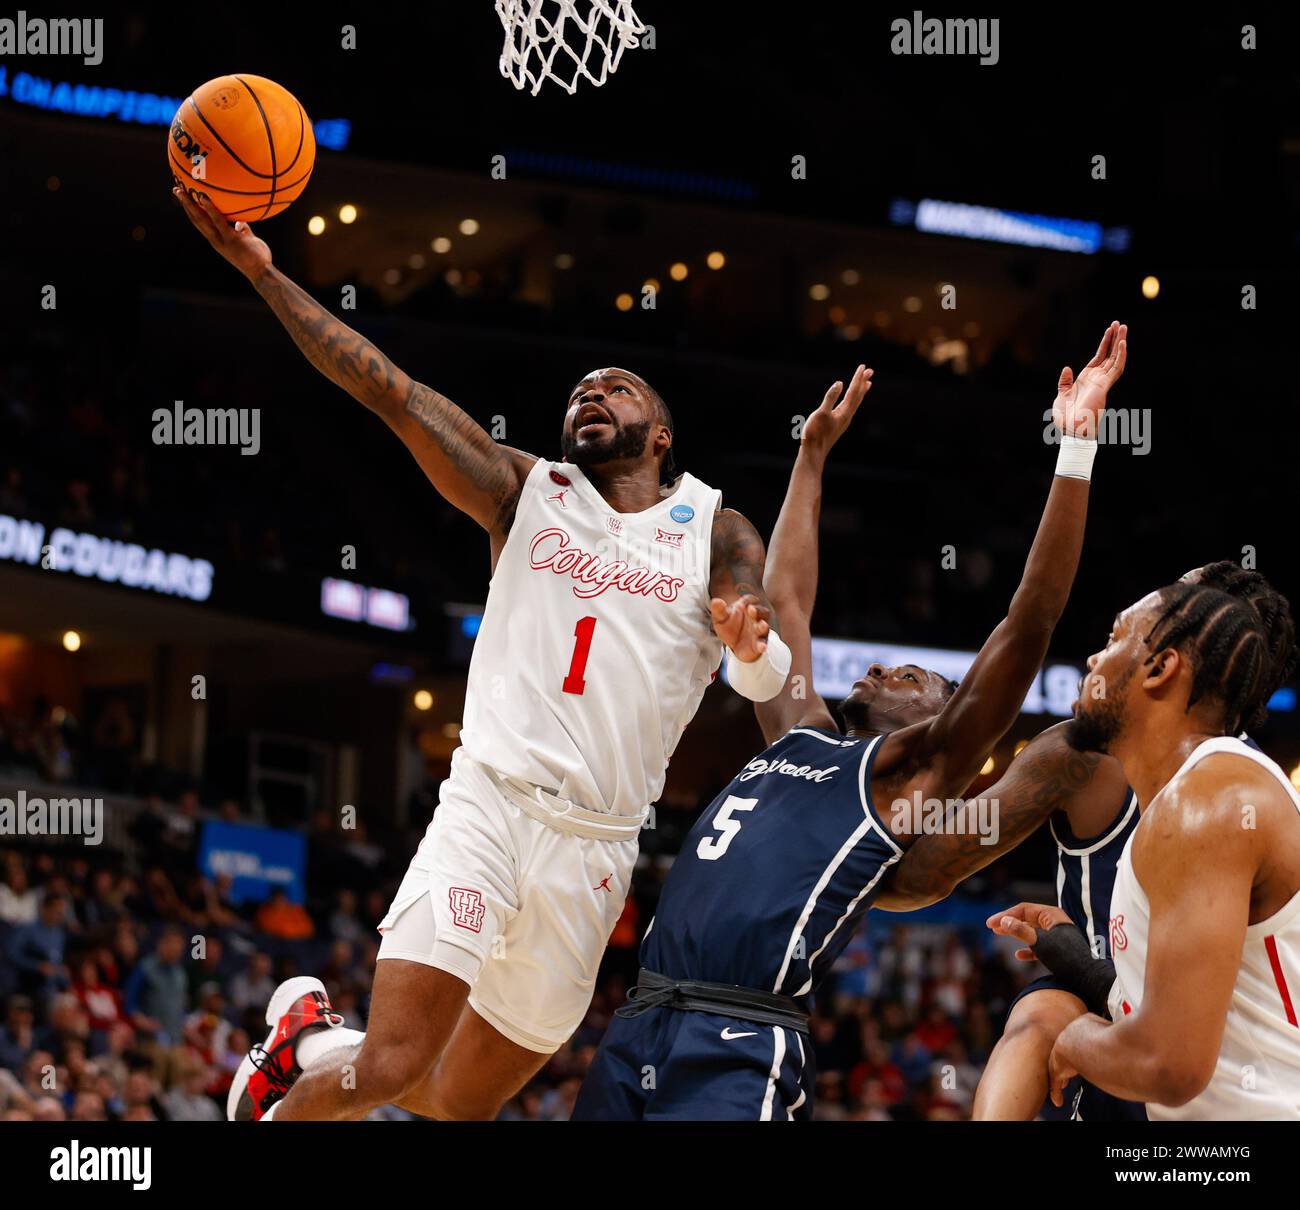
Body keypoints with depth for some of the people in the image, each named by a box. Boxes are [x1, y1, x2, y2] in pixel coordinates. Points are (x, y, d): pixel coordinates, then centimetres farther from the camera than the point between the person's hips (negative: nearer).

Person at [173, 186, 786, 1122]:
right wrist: (264, 273, -8)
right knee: (394, 1065, -18)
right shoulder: (526, 492, 10)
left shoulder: (715, 535, 11)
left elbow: (771, 680, -3)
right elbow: (385, 387, 2)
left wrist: (753, 644, -28)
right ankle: (301, 1036, 13)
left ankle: (319, 1045, 37)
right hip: (488, 802, -2)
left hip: (595, 847, 2)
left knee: (463, 1099, 9)